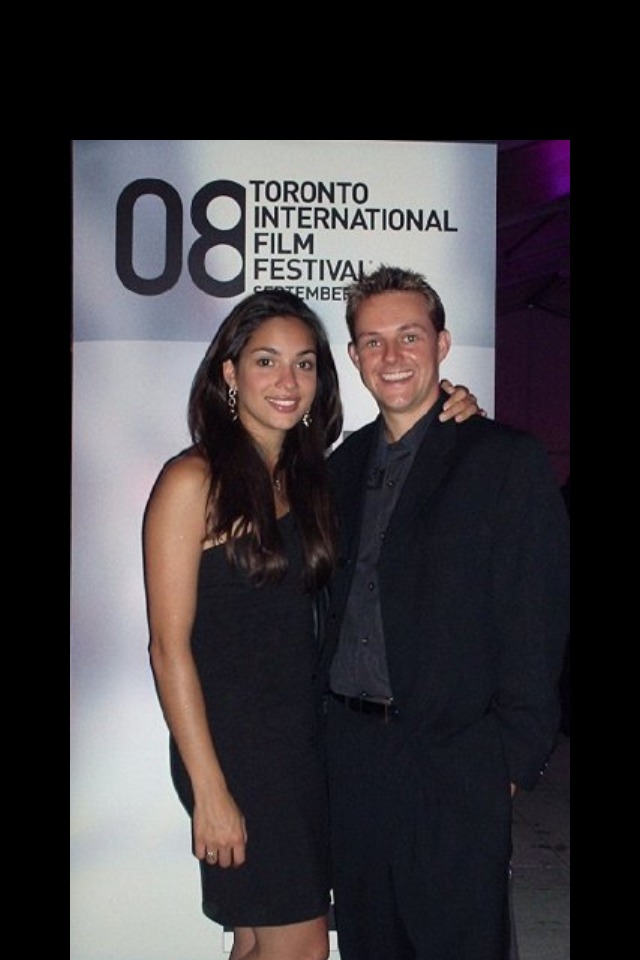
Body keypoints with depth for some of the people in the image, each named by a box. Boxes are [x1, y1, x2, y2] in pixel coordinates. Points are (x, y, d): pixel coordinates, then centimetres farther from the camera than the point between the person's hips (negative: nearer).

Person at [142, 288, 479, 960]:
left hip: (304, 736, 6)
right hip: (234, 745, -6)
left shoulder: (310, 476, 8)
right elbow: (168, 646, -14)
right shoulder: (193, 480, -13)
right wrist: (209, 789, -15)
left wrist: (447, 418, -1)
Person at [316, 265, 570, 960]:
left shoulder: (508, 460, -6)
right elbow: (333, 601, 13)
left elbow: (537, 623, -9)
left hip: (451, 763, -5)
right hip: (348, 749, 5)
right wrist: (322, 715, 5)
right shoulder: (345, 462, 11)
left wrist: (513, 755, -12)